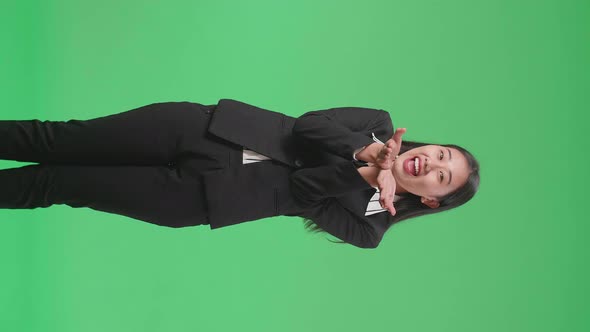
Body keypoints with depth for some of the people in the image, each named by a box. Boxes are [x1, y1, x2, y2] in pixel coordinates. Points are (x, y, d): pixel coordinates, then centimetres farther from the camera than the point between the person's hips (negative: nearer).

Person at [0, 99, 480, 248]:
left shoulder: (367, 225, -1)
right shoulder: (381, 125, 7)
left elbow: (301, 191, -13)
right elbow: (307, 126, -5)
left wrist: (362, 168, -19)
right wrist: (366, 152, -14)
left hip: (200, 195, -2)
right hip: (203, 128, 2)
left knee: (64, 184, -4)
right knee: (64, 142, -2)